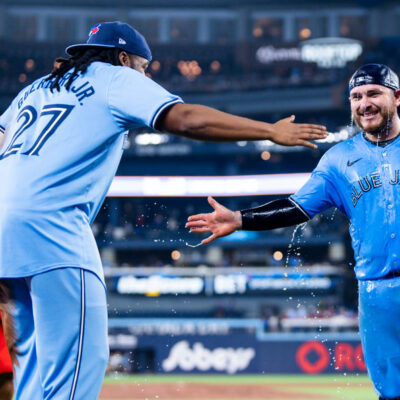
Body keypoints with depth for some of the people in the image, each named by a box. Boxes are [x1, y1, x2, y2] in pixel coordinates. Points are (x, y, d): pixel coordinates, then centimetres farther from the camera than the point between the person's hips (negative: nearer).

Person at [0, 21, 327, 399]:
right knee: (82, 357, -10)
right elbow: (185, 119, -6)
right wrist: (272, 131, -4)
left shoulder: (37, 86, 29)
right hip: (49, 223, -8)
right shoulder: (115, 78, 8)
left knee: (36, 360, 16)